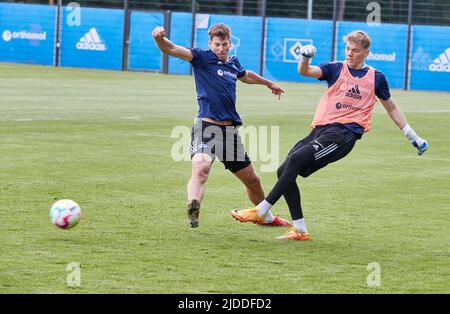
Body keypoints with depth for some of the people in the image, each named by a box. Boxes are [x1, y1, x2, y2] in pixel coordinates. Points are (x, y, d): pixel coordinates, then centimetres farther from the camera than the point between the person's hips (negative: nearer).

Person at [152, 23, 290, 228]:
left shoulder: (233, 63, 15)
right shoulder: (202, 58, -2)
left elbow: (246, 76, 40)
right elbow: (170, 49, -16)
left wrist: (268, 83, 57)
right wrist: (159, 38, -38)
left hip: (230, 130, 6)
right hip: (206, 126, -6)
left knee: (252, 180, 17)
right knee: (200, 168, -34)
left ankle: (267, 217, 38)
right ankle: (193, 209, -54)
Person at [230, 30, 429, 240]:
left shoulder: (376, 77, 11)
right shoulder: (336, 69, 12)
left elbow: (391, 108, 24)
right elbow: (304, 72, -5)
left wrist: (412, 136, 25)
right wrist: (305, 57, -28)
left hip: (345, 131, -4)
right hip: (321, 128, 4)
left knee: (297, 158, -25)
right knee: (284, 172, -6)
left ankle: (260, 211, -23)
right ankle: (299, 230, 4)